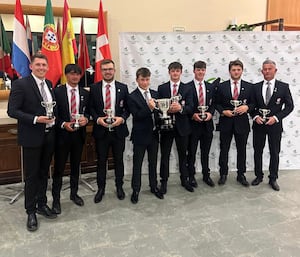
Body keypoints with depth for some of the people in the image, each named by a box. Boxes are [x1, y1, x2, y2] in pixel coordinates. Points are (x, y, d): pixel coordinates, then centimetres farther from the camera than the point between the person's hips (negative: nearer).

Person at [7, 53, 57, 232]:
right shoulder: (20, 84, -10)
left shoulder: (49, 84, 10)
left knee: (44, 173, 16)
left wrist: (53, 118, 0)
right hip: (32, 137, -6)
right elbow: (12, 110, -13)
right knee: (31, 175, 4)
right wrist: (36, 119, -22)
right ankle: (31, 211, 19)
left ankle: (42, 204, 32)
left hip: (49, 135, 6)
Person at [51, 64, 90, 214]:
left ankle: (74, 193, 33)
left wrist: (86, 119, -10)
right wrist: (63, 124, -19)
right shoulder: (57, 92, -5)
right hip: (62, 134, -3)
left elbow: (88, 111, 11)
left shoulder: (85, 93, 7)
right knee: (59, 168, 3)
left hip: (79, 134, 4)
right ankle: (56, 199, 16)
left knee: (76, 166, 16)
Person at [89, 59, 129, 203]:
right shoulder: (94, 88, 1)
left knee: (118, 160, 13)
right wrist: (98, 119, -14)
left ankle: (119, 187, 30)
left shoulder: (123, 87, 2)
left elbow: (128, 107, 4)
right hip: (101, 130, 0)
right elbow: (91, 108, 3)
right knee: (101, 161, 10)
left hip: (118, 130, 1)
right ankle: (101, 188, 27)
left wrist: (122, 118, -14)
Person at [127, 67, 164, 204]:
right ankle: (135, 190, 21)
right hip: (140, 135, -5)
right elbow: (137, 116, -19)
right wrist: (149, 108, -32)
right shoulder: (132, 97, -11)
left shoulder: (155, 94, 6)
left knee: (153, 162, 17)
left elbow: (158, 112, 10)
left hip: (154, 134, 5)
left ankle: (154, 187, 32)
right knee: (137, 164, 7)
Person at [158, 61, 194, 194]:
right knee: (165, 155, 6)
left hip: (182, 126, 1)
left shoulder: (187, 89, 4)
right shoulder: (161, 88, 4)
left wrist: (180, 108, -25)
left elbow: (190, 107, -5)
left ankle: (184, 180, 27)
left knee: (183, 154, 12)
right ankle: (164, 181, 18)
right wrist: (167, 110, -20)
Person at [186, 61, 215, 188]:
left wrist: (210, 113, -9)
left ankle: (206, 175, 29)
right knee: (191, 152, 9)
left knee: (206, 152, 15)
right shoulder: (187, 87, -5)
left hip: (207, 123, 4)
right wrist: (193, 114, -18)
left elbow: (213, 104, 10)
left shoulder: (211, 87, 8)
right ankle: (191, 176, 22)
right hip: (193, 124, -3)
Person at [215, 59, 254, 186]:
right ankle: (223, 174, 22)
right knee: (224, 150, 8)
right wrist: (223, 111, -12)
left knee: (241, 150, 9)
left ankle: (241, 175, 23)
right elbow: (217, 103, 5)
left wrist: (246, 107, -15)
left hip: (242, 122, 1)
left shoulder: (249, 86, 4)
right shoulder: (221, 86, 2)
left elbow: (253, 103, 5)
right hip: (226, 122, 0)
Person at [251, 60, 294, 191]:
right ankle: (259, 176, 26)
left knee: (274, 153, 8)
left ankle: (273, 179, 22)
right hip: (258, 124, 2)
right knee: (258, 152, 11)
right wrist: (255, 116, -11)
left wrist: (276, 117, -14)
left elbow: (289, 106, -3)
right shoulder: (256, 87, 3)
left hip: (275, 124, -2)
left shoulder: (283, 86, -3)